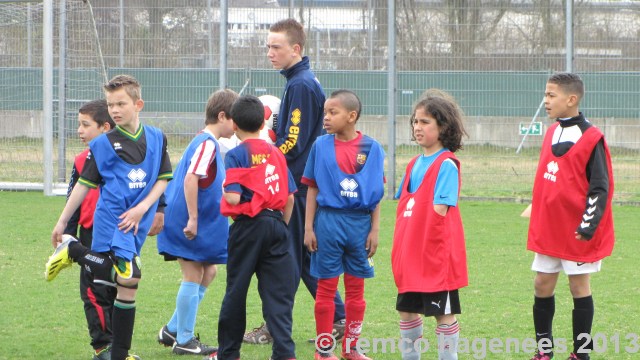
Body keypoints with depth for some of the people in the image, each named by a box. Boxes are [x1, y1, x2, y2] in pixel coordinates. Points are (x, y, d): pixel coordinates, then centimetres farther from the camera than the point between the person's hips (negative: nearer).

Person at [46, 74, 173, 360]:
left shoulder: (156, 138, 7)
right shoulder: (102, 144, 0)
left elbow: (163, 179, 9)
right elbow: (84, 184, 5)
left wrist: (143, 208, -7)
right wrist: (62, 222, 5)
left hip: (136, 223, 4)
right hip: (110, 220, -4)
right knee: (129, 277, -18)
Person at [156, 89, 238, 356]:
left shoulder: (206, 142, 15)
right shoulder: (207, 144, -17)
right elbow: (190, 178, -28)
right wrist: (192, 219, -26)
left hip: (200, 223, 10)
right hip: (188, 222, -10)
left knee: (208, 272, 14)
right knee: (193, 276, -3)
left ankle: (173, 330, 20)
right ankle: (184, 340, 5)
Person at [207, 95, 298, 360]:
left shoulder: (236, 155, -8)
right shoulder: (276, 153, 8)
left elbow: (233, 197, -16)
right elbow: (289, 197, 9)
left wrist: (224, 189, 6)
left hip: (248, 226, -4)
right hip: (276, 223, 4)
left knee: (236, 291, 9)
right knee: (278, 293, 2)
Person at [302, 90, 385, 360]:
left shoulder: (371, 148, -1)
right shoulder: (321, 146, 0)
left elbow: (376, 193, 3)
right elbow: (312, 189, 3)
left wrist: (374, 229, 0)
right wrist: (309, 227, -1)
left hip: (360, 223, 1)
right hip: (328, 221, -1)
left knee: (356, 288, 8)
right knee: (326, 287, 3)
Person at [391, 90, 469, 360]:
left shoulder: (446, 164, -13)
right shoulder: (415, 164, 12)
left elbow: (440, 210, -18)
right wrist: (400, 249, 10)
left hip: (436, 254, -8)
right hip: (410, 255, 9)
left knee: (444, 312, 1)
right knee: (407, 309, 15)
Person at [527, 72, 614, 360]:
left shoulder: (591, 138, -14)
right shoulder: (552, 133, 8)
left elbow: (600, 187, -14)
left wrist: (588, 225, -19)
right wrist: (539, 222, 16)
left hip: (578, 231, -7)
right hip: (549, 228, 7)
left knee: (579, 286, 1)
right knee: (542, 285, 7)